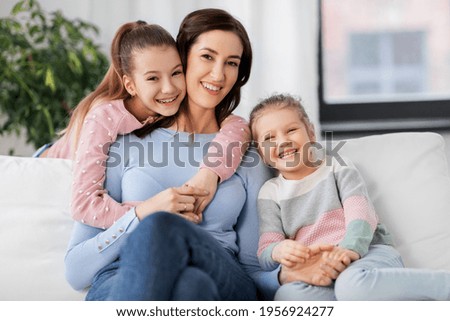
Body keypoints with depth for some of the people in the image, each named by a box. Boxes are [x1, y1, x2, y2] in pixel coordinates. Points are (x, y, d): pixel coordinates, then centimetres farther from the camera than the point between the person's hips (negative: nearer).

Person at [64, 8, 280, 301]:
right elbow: (76, 271, 9)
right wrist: (143, 214, -7)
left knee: (161, 228, -35)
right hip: (122, 286, -1)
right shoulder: (126, 145, 14)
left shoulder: (250, 159, 19)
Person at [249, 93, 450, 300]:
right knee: (287, 295, -36)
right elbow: (265, 250, 8)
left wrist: (350, 249, -23)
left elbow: (360, 213, -1)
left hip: (368, 253, -1)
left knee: (353, 284, -41)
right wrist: (278, 251, -18)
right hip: (322, 276, 2)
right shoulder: (270, 192, 18)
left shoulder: (337, 167, 14)